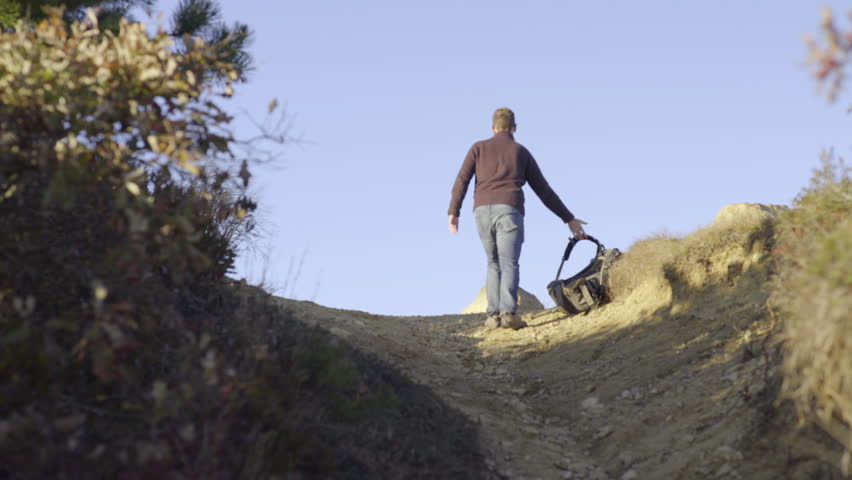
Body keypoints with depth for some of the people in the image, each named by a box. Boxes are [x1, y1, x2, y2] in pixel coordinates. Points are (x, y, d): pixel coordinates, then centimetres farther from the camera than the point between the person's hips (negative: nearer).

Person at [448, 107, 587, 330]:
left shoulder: (479, 148, 20)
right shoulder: (522, 152, 20)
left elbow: (462, 180, 5)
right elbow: (544, 191, 19)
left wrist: (454, 212, 1)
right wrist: (569, 219, 24)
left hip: (482, 211, 2)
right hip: (509, 209, -2)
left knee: (494, 263, 15)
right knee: (509, 264, -8)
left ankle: (493, 314, 2)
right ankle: (508, 312, -29)